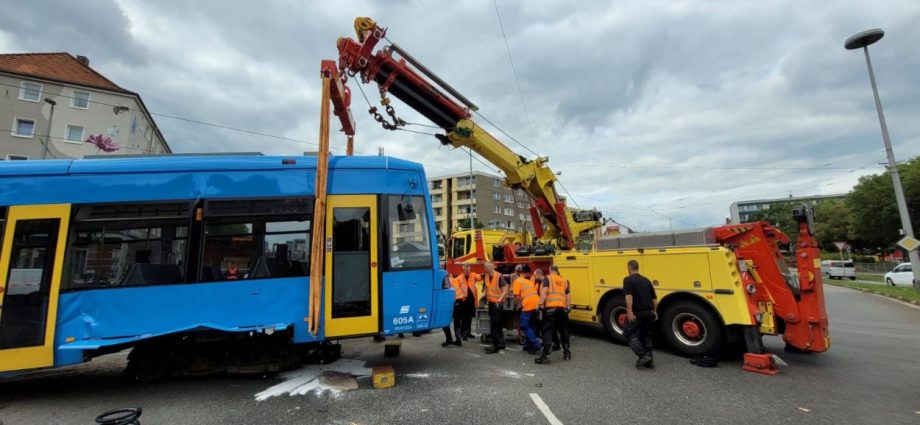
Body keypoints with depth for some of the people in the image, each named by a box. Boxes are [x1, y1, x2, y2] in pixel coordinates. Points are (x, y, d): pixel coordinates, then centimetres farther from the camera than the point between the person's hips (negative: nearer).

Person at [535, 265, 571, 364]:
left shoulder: (547, 278, 6)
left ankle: (545, 355, -11)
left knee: (547, 331, -4)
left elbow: (544, 291, -8)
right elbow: (568, 295, 14)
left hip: (550, 308, -5)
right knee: (563, 330, 20)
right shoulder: (564, 280, 20)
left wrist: (541, 304, -10)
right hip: (562, 308, 5)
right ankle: (567, 353, 31)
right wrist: (568, 307, 14)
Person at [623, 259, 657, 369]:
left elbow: (629, 296, -21)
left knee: (628, 333, 7)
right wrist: (654, 312, 22)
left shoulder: (628, 279, -8)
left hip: (637, 312, -7)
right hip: (649, 312, 7)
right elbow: (654, 298, 15)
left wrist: (630, 312, -22)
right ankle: (649, 360, 17)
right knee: (646, 335, 18)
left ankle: (643, 356, -5)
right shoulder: (646, 280, 13)